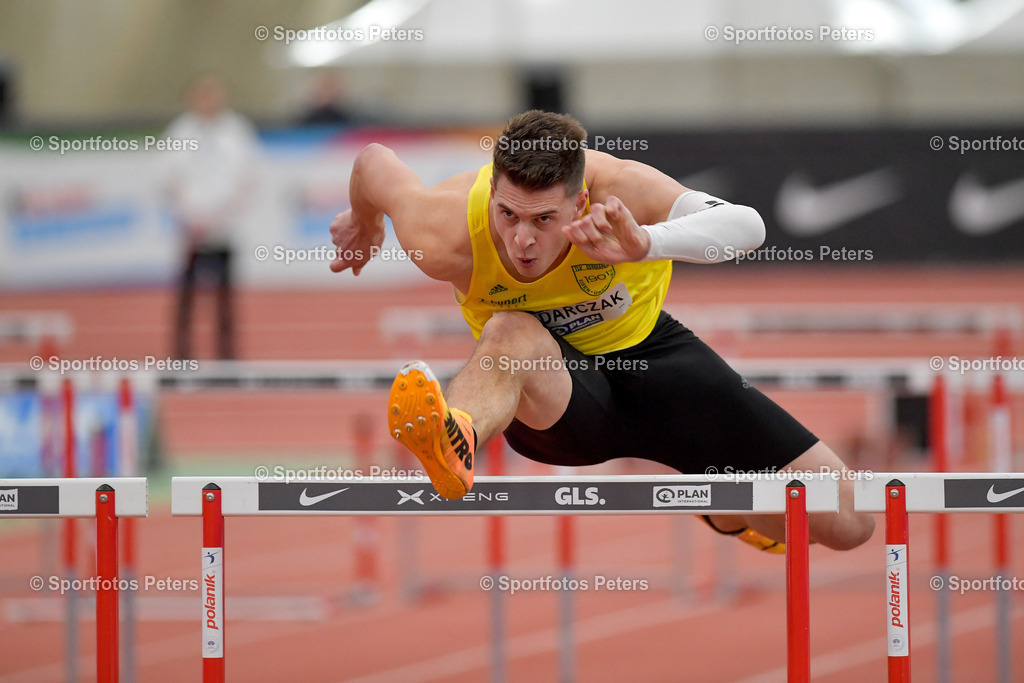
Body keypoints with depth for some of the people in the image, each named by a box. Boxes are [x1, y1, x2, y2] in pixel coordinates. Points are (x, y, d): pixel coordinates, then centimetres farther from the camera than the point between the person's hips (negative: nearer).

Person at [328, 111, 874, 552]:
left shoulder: (618, 192, -31)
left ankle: (727, 511, 30)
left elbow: (747, 226, -44)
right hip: (551, 392, -2)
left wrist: (646, 242, -62)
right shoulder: (446, 241, -28)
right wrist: (363, 223, 17)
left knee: (846, 523, -4)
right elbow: (374, 162, -7)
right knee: (511, 333, -41)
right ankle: (454, 442, -74)